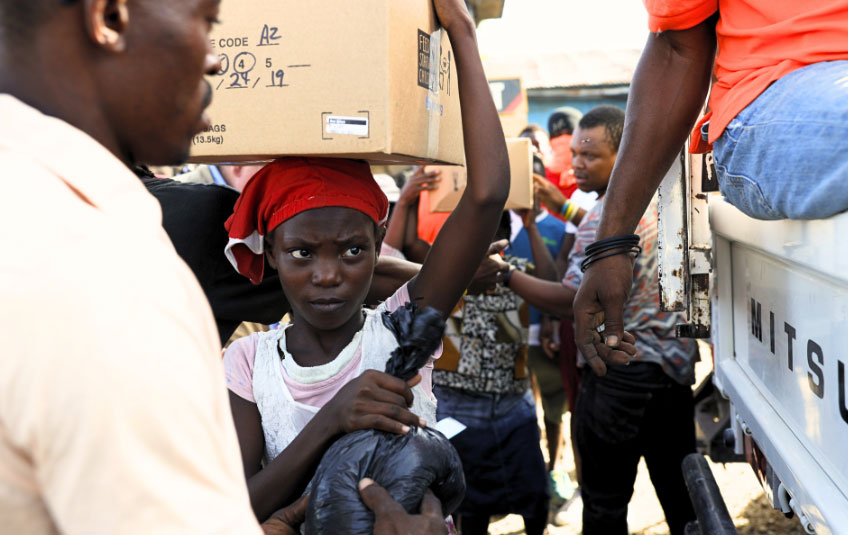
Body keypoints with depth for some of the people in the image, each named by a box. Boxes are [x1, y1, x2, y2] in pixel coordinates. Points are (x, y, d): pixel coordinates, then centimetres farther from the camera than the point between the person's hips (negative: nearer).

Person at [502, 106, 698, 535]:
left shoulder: (609, 217, -19)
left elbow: (572, 302, -24)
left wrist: (504, 275, -26)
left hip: (622, 377, -8)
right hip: (676, 368, 9)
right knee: (679, 494, 19)